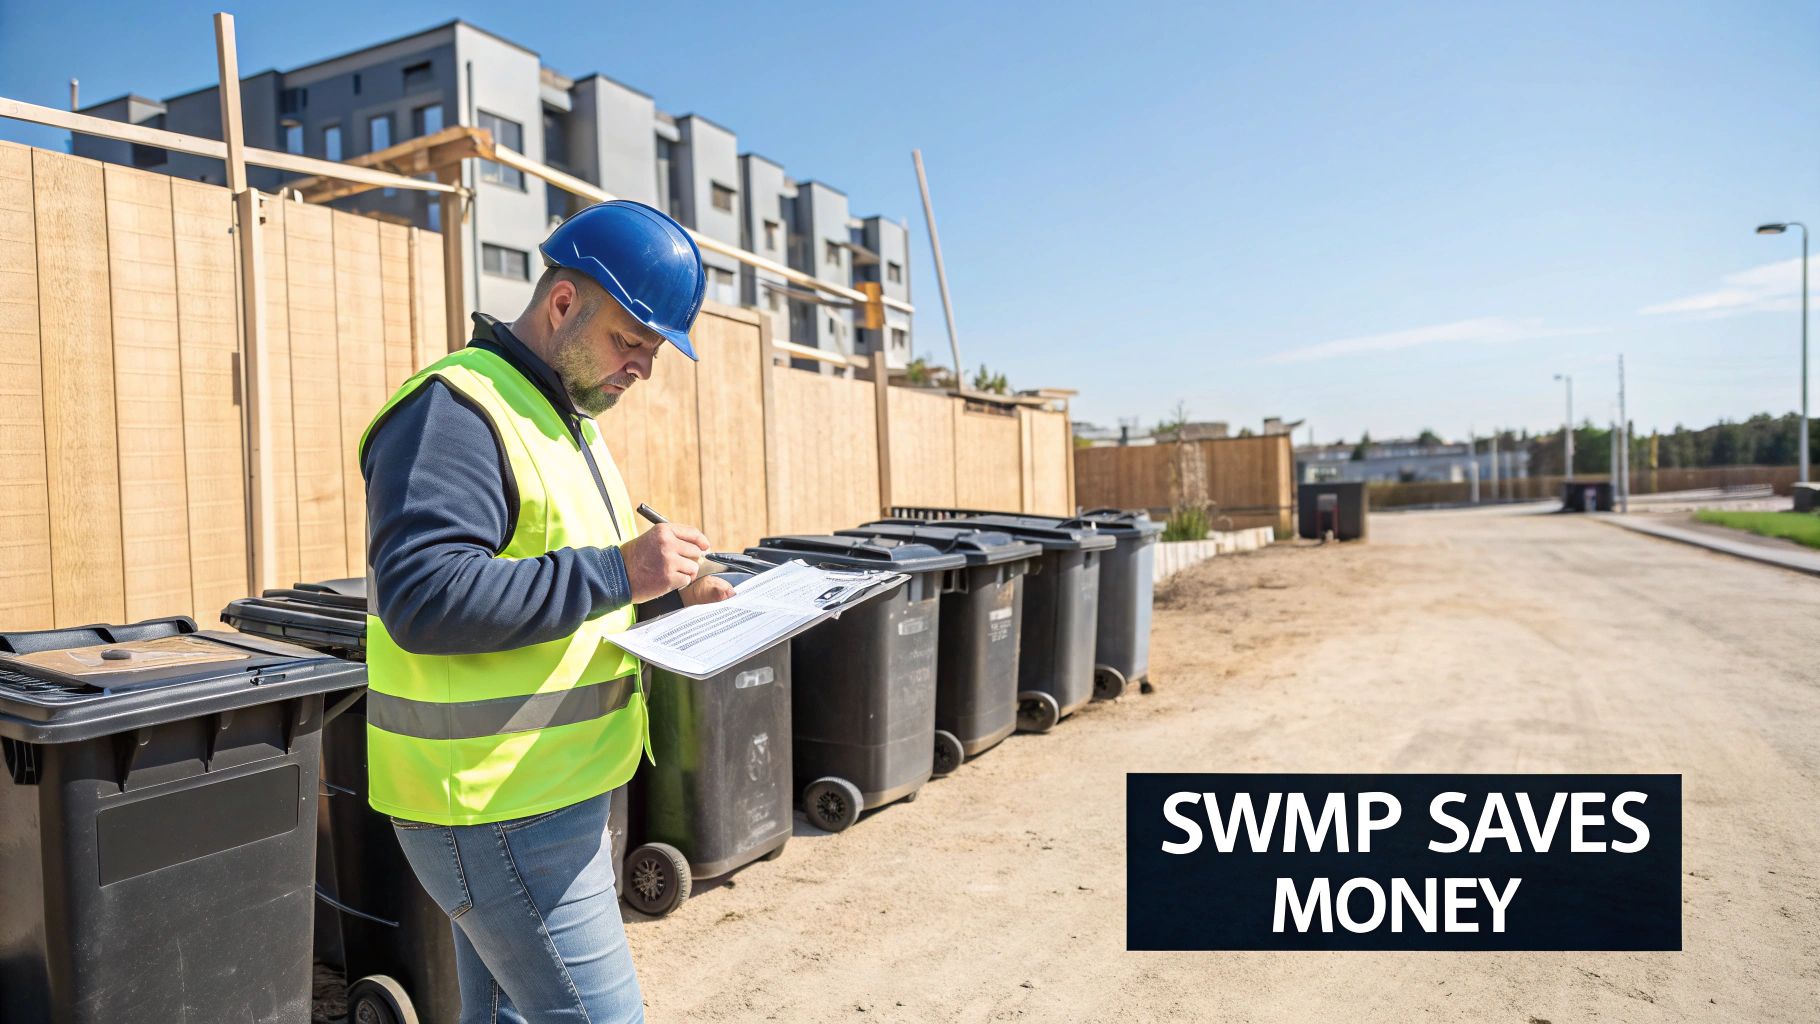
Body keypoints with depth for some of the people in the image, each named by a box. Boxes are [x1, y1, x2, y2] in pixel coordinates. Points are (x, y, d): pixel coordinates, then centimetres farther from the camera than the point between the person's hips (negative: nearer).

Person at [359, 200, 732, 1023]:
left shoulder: (561, 415, 15)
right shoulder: (454, 409, -17)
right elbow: (424, 597, -28)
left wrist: (667, 592, 6)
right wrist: (616, 574, -26)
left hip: (547, 793, 10)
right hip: (497, 807, -10)